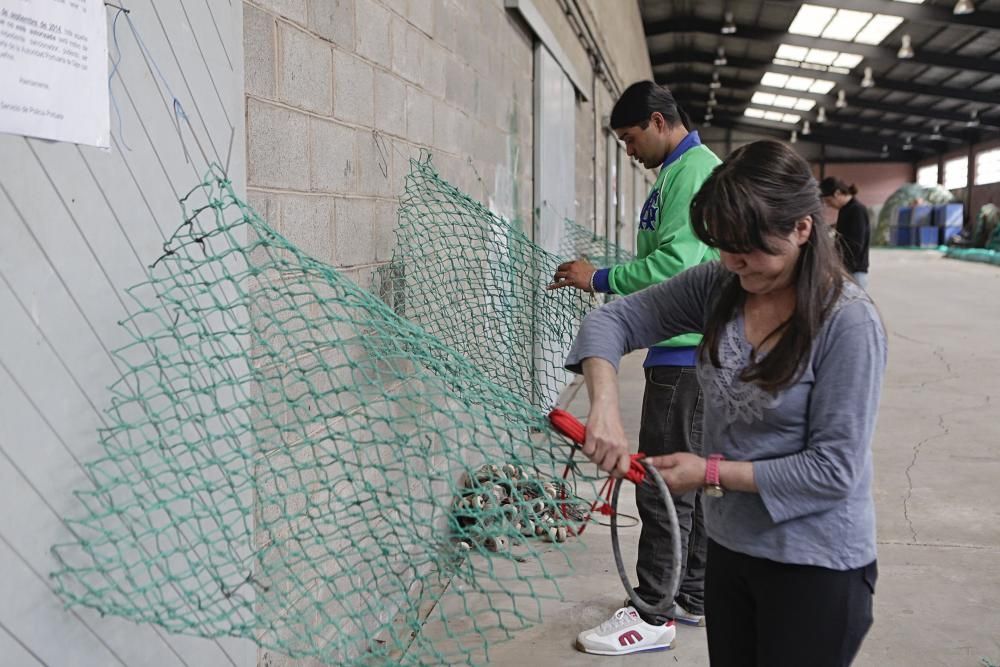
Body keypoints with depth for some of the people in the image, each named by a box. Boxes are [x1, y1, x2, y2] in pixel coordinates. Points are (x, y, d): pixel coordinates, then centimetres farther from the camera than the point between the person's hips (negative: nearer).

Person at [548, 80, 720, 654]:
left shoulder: (693, 172, -14)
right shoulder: (690, 170, 18)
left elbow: (678, 263, -23)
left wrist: (600, 279, -15)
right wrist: (606, 280, 14)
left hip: (685, 355, -11)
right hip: (691, 353, 11)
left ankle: (653, 615, 6)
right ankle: (696, 597, 28)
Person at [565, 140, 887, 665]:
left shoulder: (848, 322, -20)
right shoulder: (719, 287, -5)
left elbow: (833, 468, -20)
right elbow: (614, 320, -5)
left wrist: (713, 474, -20)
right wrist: (604, 406, -23)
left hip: (815, 565, -5)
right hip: (728, 544, 5)